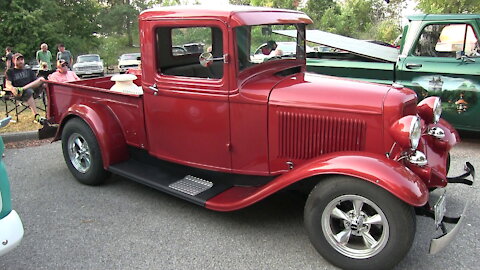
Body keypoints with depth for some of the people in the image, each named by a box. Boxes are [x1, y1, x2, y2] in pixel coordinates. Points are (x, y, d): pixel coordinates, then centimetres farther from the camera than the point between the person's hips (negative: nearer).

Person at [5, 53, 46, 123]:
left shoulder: (29, 70, 29)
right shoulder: (10, 72, 17)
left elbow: (36, 81, 18)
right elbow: (8, 84, 3)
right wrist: (12, 88, -23)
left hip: (32, 88, 3)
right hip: (18, 94, -3)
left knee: (41, 79, -24)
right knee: (28, 92, -40)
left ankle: (22, 89, -39)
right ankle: (36, 116, -49)